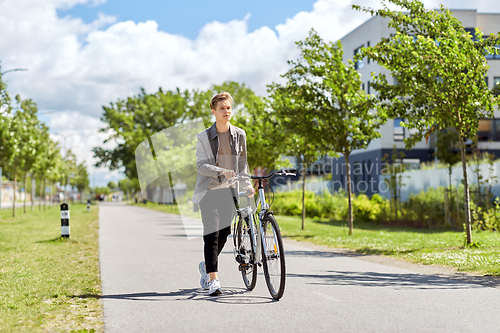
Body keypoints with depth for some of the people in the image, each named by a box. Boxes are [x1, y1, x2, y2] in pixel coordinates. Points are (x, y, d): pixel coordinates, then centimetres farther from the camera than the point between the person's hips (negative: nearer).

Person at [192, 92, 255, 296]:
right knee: (212, 234, -11)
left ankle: (207, 266, 33)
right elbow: (201, 165, -10)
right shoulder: (204, 137, -2)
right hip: (209, 191, -3)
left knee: (224, 233, 7)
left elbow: (242, 164, 14)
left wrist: (247, 185, 0)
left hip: (229, 190, 3)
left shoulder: (239, 135, 7)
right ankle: (213, 280, -10)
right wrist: (221, 172, -26)